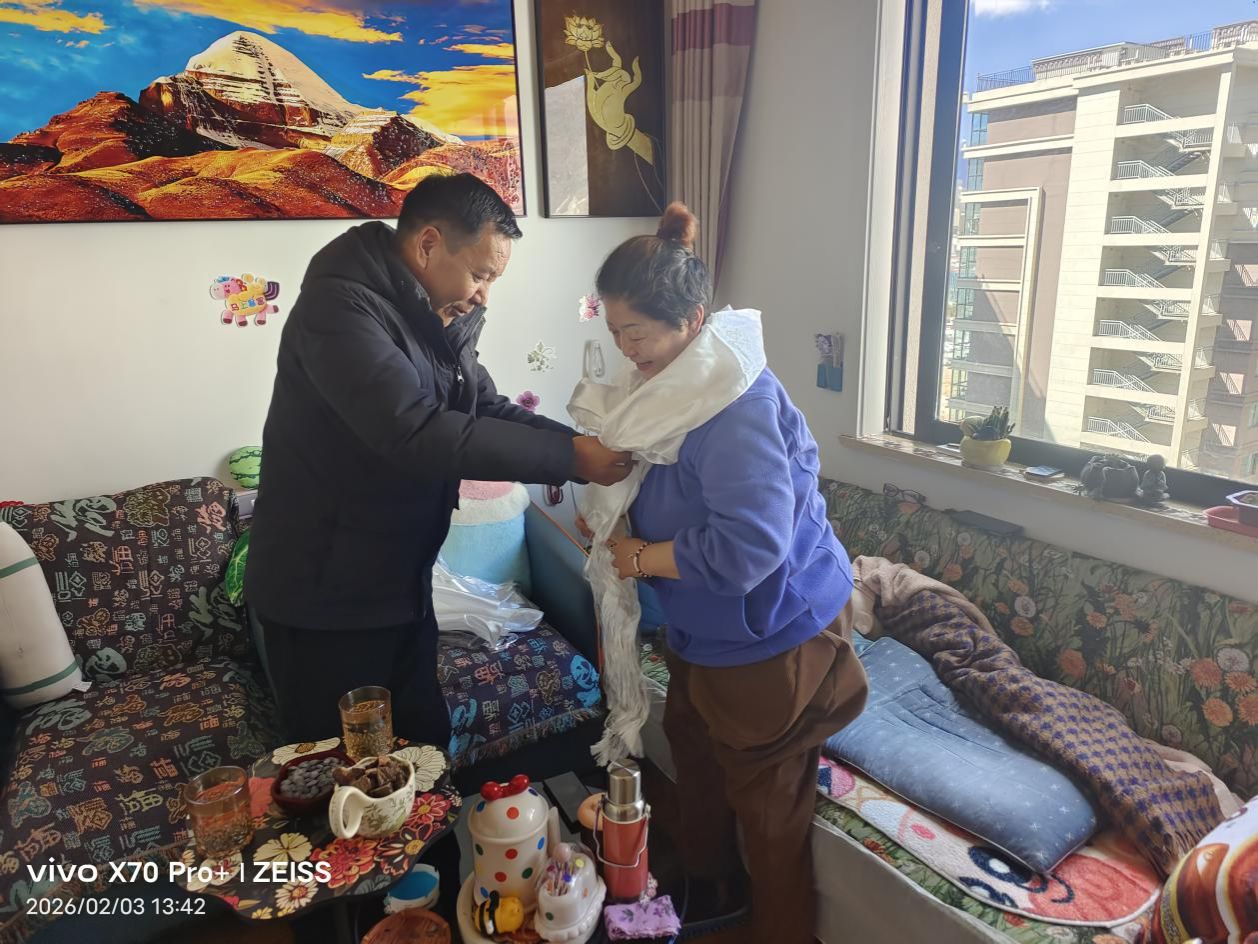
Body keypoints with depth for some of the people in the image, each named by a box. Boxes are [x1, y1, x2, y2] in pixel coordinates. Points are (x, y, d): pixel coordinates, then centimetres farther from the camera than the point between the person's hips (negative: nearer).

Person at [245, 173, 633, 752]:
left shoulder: (441, 317, 6)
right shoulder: (340, 305, -24)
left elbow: (486, 408, 9)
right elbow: (419, 433, -35)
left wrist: (580, 444, -8)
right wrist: (566, 458, -30)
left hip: (402, 583, 8)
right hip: (324, 594, -8)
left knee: (425, 746, 20)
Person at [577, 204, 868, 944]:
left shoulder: (737, 402, -30)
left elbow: (750, 544, -35)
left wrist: (640, 558, -23)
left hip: (773, 634, -10)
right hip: (708, 628, 10)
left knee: (767, 798, 10)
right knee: (694, 748, 26)